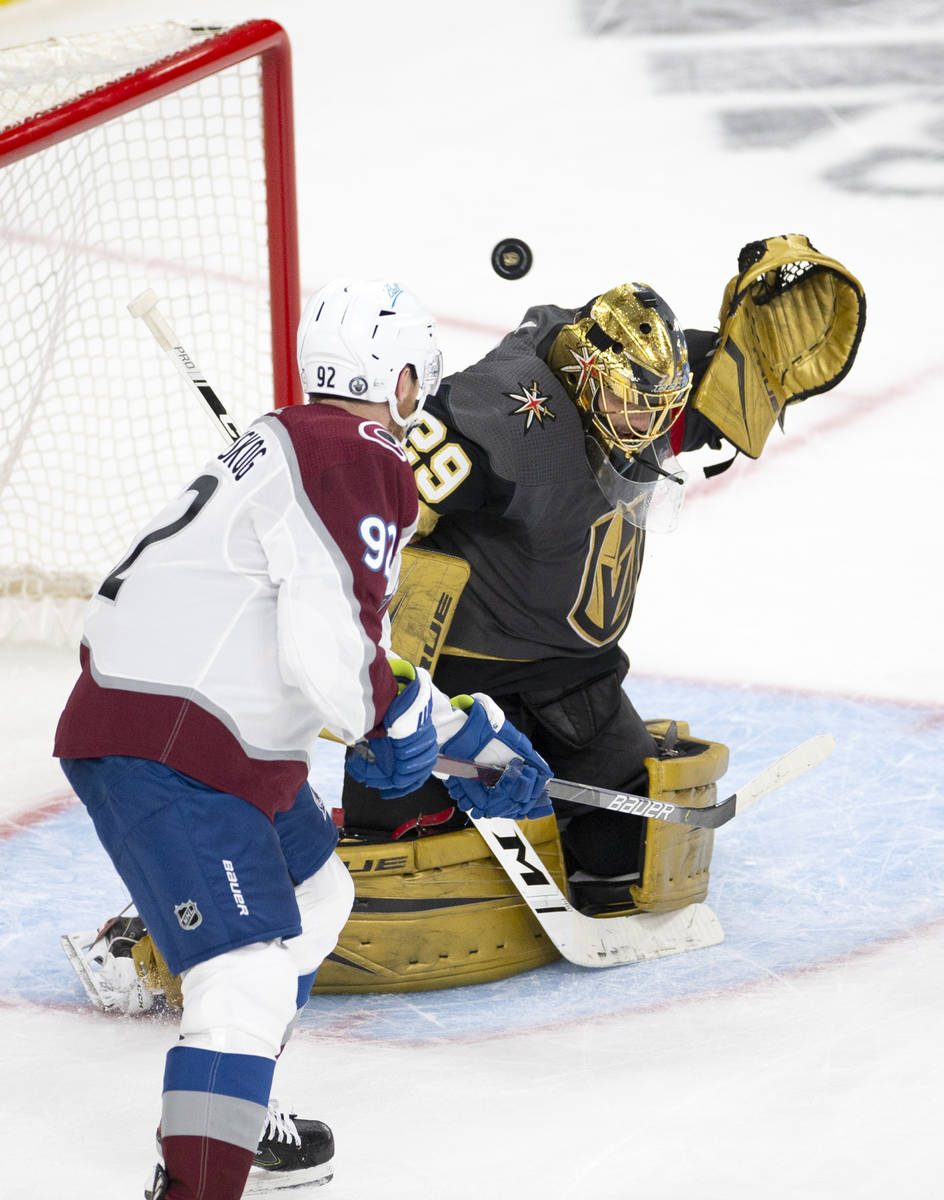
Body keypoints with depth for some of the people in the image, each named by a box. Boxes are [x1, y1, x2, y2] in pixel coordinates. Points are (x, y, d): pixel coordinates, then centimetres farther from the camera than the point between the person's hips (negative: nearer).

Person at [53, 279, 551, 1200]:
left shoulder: (300, 444, 19)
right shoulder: (356, 460, -15)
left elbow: (353, 642, 29)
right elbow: (331, 641, -27)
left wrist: (463, 735, 32)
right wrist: (391, 722, -8)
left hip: (222, 740, 11)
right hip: (160, 757, -11)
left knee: (313, 900, 30)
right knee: (247, 980, -20)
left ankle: (234, 1120, 44)